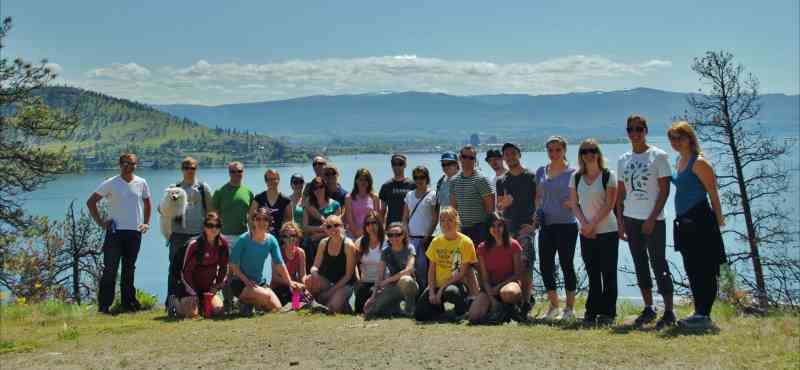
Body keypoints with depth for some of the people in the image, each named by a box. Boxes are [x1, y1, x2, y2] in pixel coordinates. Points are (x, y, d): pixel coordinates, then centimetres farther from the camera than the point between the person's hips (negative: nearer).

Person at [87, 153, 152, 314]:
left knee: (129, 269, 12)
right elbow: (90, 202, 0)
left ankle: (128, 302, 20)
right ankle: (104, 305, -1)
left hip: (135, 232, 3)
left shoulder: (142, 183, 6)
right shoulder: (110, 183, -4)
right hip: (115, 231, -3)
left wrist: (146, 223, 12)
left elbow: (147, 204, 21)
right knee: (110, 269, -5)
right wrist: (100, 222, -5)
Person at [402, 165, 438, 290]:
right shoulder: (409, 195, 13)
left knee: (423, 265, -4)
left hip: (425, 237, -4)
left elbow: (435, 218, -3)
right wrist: (406, 234, 1)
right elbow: (405, 217, 13)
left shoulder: (432, 195, 0)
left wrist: (428, 236, -10)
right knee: (411, 265, 1)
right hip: (411, 237, 4)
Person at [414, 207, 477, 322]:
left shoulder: (465, 242, -7)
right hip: (437, 285, 4)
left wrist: (442, 289, -15)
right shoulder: (436, 242, 6)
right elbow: (431, 270, 6)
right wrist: (432, 292, -8)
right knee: (419, 315, -15)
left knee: (451, 291, -41)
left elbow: (462, 273, -10)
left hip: (456, 284, -4)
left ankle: (461, 311, -7)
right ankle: (438, 307, 18)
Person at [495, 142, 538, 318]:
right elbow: (498, 206, 14)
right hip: (508, 227, 5)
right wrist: (503, 203, -10)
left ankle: (525, 303, -9)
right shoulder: (501, 180, 14)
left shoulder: (530, 177, 2)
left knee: (525, 264, -11)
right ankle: (528, 295, 20)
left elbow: (538, 201, -1)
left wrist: (533, 222, -12)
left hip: (526, 226, -5)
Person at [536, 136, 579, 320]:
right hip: (546, 225, 5)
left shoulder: (572, 172, -2)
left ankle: (569, 307, 11)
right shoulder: (541, 171, 11)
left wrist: (572, 203, -17)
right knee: (545, 265, 4)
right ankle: (554, 305, 20)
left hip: (566, 224, -5)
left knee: (566, 265, -1)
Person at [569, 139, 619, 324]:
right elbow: (574, 204, 7)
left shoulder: (608, 176, -3)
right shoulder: (576, 177, 9)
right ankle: (592, 312, 13)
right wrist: (584, 224, -7)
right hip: (586, 233, 4)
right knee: (592, 274, 8)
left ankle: (607, 312, 6)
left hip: (607, 231, -3)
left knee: (608, 273, -1)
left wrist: (592, 224, -13)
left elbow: (609, 204, -9)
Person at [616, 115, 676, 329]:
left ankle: (669, 311, 1)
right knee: (640, 265, 9)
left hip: (653, 220, -5)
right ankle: (648, 308, 18)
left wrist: (652, 218, -14)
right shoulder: (623, 160, 11)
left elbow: (665, 190, -7)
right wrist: (620, 221, 6)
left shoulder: (658, 156, -3)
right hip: (631, 219, 5)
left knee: (659, 264, -5)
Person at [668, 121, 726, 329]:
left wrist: (718, 218, -9)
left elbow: (713, 192, -12)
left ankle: (704, 315, -2)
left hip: (700, 220, -9)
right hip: (684, 222, 9)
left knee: (704, 269, -5)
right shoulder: (679, 161, 14)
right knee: (692, 269, 13)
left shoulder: (699, 162, -11)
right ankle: (699, 313, 21)